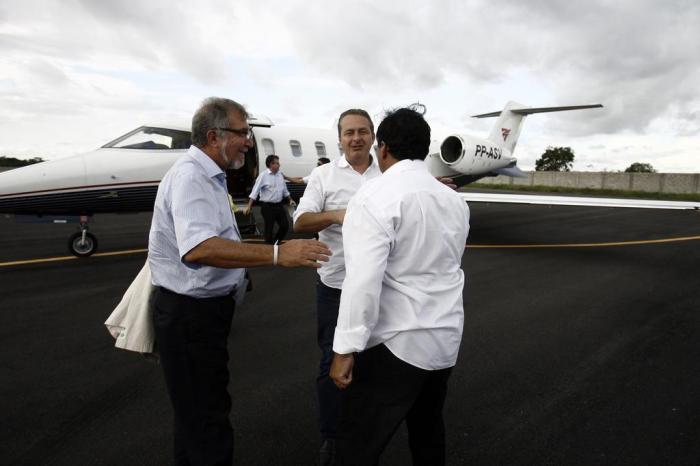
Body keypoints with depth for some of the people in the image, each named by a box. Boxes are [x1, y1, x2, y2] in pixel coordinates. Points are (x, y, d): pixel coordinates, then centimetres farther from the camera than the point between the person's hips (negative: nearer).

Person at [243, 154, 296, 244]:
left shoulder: (280, 174, 7)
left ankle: (276, 243, 28)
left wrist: (290, 200, 20)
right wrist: (249, 206, -21)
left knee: (285, 226, 7)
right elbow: (255, 191, -15)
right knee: (269, 228, 1)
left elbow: (285, 190, 20)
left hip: (279, 205, 6)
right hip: (268, 206, -6)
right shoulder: (263, 175, -12)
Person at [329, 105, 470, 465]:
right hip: (446, 340, 8)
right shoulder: (455, 200, 8)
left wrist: (346, 348, -20)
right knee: (428, 430, 25)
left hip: (396, 342, -8)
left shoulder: (374, 197, -15)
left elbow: (363, 278, -24)